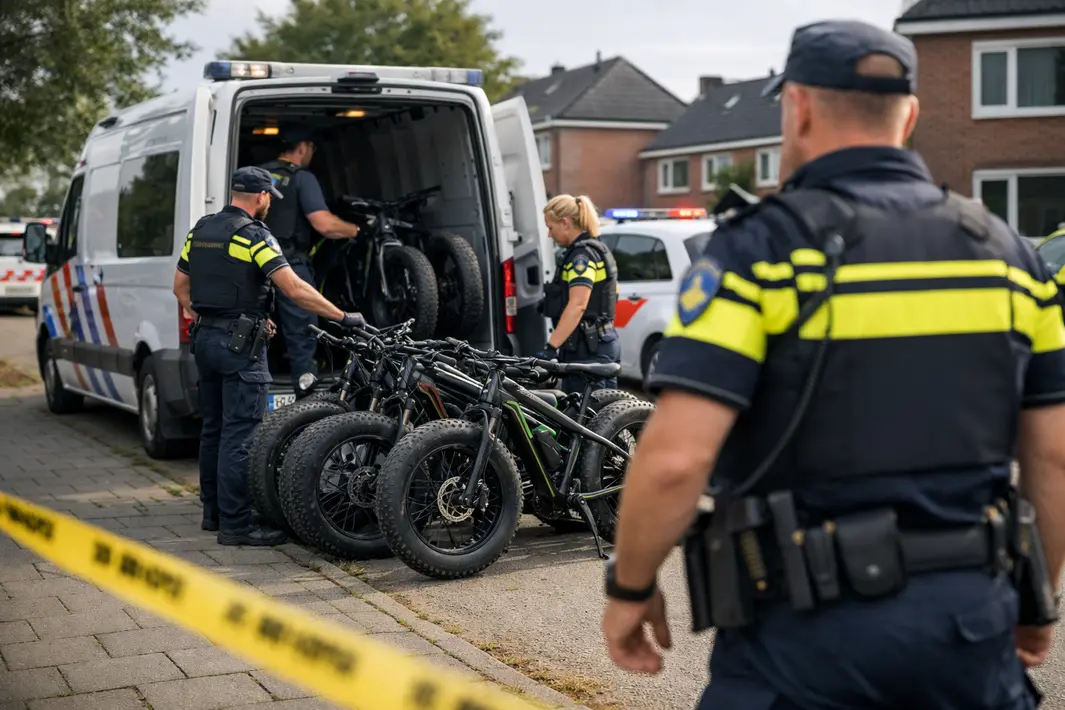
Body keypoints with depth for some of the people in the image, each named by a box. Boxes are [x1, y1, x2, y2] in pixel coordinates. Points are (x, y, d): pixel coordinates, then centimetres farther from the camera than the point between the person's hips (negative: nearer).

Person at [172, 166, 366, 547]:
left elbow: (180, 285, 16)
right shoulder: (254, 236, -14)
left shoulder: (201, 230, 11)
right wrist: (342, 317, -17)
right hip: (241, 344, -9)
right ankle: (235, 523, -5)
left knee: (213, 429, 16)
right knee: (240, 435, -6)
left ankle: (213, 511, 24)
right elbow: (294, 289, -21)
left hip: (205, 339, 9)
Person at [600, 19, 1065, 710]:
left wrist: (630, 587, -3)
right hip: (973, 613, 5)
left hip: (810, 625, -4)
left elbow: (674, 458, -18)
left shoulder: (762, 245, -10)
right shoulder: (1006, 252, 5)